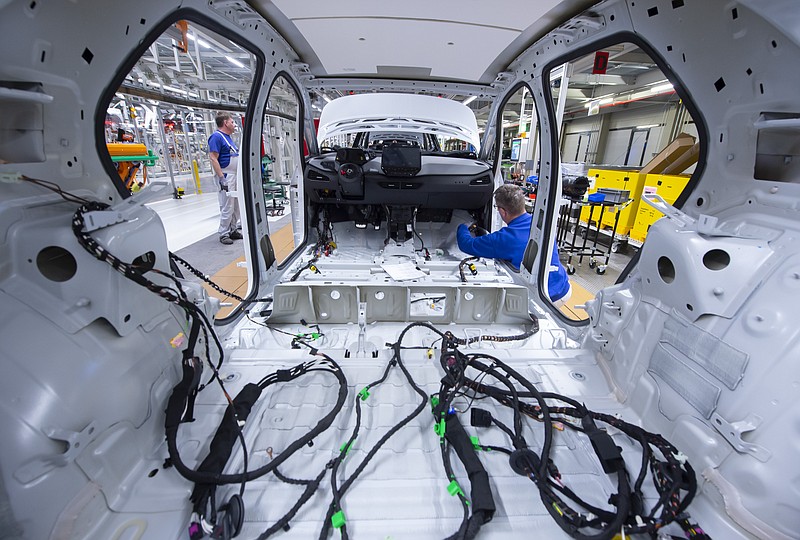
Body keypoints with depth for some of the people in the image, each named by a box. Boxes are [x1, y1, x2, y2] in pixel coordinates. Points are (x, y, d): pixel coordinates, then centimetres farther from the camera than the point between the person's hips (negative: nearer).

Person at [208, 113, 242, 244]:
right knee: (227, 207, -7)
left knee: (236, 206, 12)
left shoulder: (228, 137, 18)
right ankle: (224, 234, 1)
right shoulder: (216, 137, -10)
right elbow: (213, 158, -17)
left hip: (236, 176, 9)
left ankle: (233, 230, 21)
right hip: (226, 176, -9)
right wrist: (222, 178, -23)